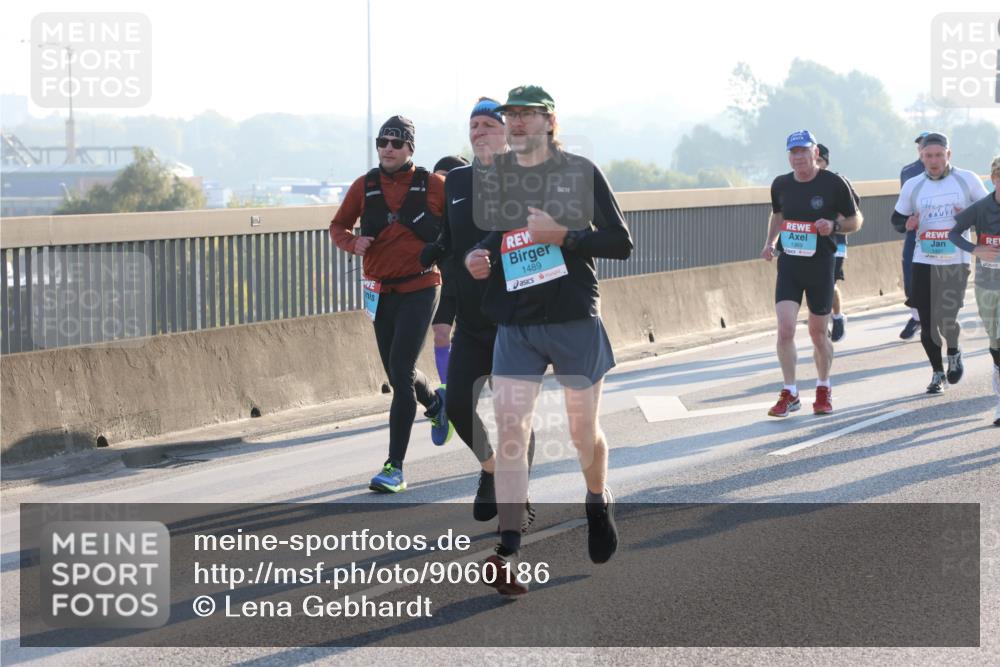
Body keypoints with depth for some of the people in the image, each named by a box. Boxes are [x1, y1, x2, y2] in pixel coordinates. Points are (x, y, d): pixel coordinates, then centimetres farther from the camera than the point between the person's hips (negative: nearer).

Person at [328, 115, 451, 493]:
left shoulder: (433, 186, -4)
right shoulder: (364, 187, 2)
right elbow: (338, 226, 12)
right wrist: (352, 243, -8)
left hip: (420, 289, -4)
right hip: (381, 292, 4)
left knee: (401, 371, -15)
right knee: (397, 373, 14)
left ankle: (394, 467, -13)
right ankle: (436, 406, 51)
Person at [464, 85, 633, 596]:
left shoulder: (579, 172, -3)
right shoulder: (492, 176, 8)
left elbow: (620, 243, -7)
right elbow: (482, 238, 21)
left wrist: (560, 235, -18)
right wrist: (473, 258, -2)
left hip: (575, 321, -2)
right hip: (514, 324, 2)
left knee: (584, 432, 10)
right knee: (509, 432, -10)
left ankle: (598, 503, 42)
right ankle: (507, 551, -13)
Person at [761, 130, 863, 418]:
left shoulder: (834, 184, -7)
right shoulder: (781, 185, 4)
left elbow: (855, 220, 2)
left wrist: (834, 225, -18)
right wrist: (770, 243, 9)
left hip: (821, 265, -2)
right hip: (788, 264, 2)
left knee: (818, 334, 8)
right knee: (785, 329, -12)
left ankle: (824, 390, 29)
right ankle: (789, 394, -2)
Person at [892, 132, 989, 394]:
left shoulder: (967, 180, 1)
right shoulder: (912, 186, 6)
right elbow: (897, 218, 15)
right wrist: (907, 224, -8)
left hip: (956, 261, -2)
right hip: (923, 262, 2)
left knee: (947, 319, -12)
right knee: (927, 322, 3)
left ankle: (954, 353, 23)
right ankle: (937, 373, 23)